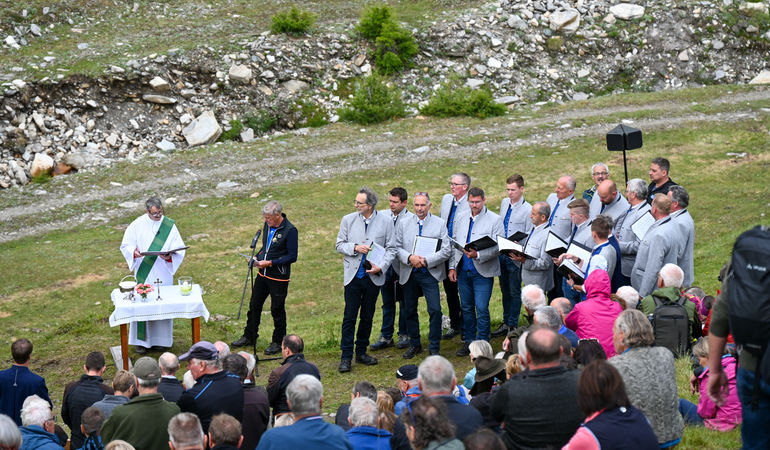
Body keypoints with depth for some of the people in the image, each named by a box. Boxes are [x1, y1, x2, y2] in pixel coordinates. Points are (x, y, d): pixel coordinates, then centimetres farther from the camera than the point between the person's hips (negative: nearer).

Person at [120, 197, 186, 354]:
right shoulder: (137, 225, -1)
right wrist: (134, 252, -20)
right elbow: (125, 245, 2)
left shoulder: (170, 226, 1)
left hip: (163, 274, 1)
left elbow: (179, 249, -1)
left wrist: (169, 256, -22)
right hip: (144, 273, -1)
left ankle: (161, 338, 20)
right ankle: (141, 340, 6)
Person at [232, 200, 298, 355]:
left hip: (279, 278, -7)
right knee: (254, 305, 14)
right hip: (263, 274, 7)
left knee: (277, 310, 4)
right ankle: (249, 337, 29)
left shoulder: (290, 230, -17)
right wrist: (257, 257, 2)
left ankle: (278, 342, 19)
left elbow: (292, 256, -18)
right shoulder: (268, 225, 5)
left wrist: (270, 263, -22)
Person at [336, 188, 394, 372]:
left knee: (367, 316, 10)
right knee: (349, 317, -4)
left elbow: (390, 249, 1)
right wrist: (355, 248, -13)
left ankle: (361, 352, 23)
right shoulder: (348, 220, 2)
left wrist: (381, 267, -13)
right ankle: (346, 357, -1)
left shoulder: (385, 222, -1)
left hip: (373, 276, 1)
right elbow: (339, 245, 5)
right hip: (353, 275, -1)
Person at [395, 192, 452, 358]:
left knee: (435, 310, -11)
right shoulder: (404, 223, 6)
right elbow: (397, 247, 4)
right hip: (409, 274, 3)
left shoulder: (439, 224, -1)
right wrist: (409, 258, -15)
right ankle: (414, 344, 27)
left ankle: (434, 348, 1)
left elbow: (446, 251, -5)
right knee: (410, 310, 11)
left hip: (430, 273, -3)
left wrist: (426, 260, -15)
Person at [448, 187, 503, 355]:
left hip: (483, 272, -5)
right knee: (466, 308, 12)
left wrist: (478, 255, -23)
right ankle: (468, 340, 24)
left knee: (481, 309, -6)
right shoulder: (460, 217, 9)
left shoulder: (494, 219, -6)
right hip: (463, 270, 5)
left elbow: (498, 247, -10)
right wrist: (452, 267, 7)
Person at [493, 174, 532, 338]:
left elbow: (529, 235, -10)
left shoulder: (528, 209, -13)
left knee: (514, 291, 2)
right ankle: (506, 323, 25)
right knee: (505, 290, 15)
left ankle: (512, 326, 11)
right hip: (501, 253, 7)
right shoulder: (504, 203, 7)